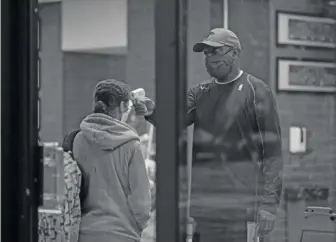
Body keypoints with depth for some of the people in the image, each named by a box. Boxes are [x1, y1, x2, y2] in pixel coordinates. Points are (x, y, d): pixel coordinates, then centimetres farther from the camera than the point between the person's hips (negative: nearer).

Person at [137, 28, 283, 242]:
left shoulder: (256, 91, -3)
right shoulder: (201, 92, 14)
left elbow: (272, 149, -8)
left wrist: (269, 203, -14)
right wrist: (151, 111, -22)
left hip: (240, 206, -5)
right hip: (204, 204, 5)